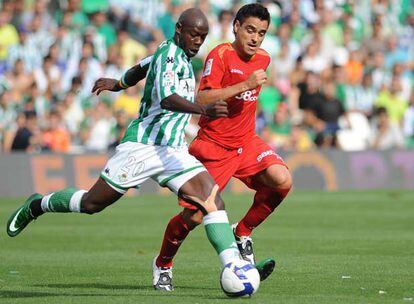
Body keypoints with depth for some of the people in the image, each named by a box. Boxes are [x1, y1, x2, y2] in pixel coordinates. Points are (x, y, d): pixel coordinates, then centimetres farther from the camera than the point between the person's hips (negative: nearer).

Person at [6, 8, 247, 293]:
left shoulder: (182, 56, 14)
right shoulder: (170, 53, -14)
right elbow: (166, 98, -32)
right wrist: (204, 109, -48)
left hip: (173, 151, 7)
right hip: (142, 146, -7)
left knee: (212, 198, -15)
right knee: (91, 203, 6)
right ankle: (37, 205, 34)